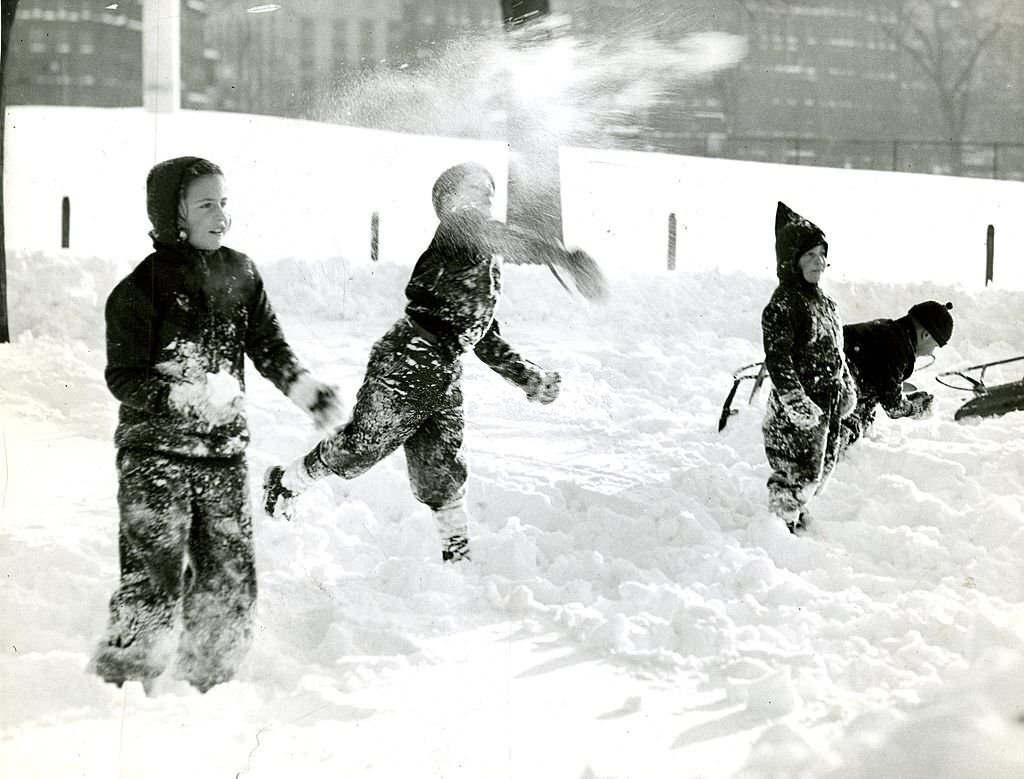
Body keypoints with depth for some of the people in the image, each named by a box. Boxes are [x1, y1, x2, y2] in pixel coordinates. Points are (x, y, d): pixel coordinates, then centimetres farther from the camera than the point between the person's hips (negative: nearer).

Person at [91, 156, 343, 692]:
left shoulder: (239, 272, 6)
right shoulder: (142, 285, -10)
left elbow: (268, 345, 13)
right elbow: (123, 377, -10)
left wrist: (303, 387, -5)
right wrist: (188, 394, -25)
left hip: (224, 450, 5)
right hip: (156, 452, -5)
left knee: (231, 578, 8)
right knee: (152, 581, -8)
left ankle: (209, 682, 23)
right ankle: (121, 684, 6)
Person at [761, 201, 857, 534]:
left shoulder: (825, 303, 12)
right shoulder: (783, 304, -17)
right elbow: (777, 359, -21)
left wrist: (847, 387, 19)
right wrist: (796, 400, -24)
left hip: (828, 406, 9)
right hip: (799, 410, -9)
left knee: (821, 468, 19)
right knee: (796, 472, -4)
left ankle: (798, 517, 35)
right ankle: (783, 521, 11)